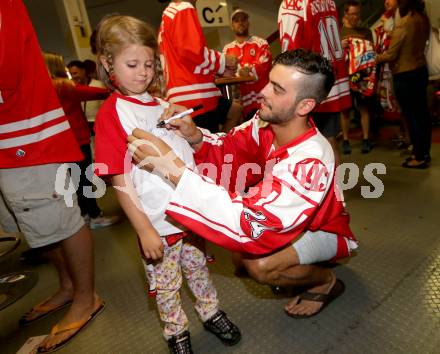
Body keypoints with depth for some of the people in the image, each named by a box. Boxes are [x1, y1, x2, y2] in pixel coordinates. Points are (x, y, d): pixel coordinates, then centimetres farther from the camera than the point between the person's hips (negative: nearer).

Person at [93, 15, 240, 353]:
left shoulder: (163, 106, 8)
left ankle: (211, 311, 45)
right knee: (166, 283, 15)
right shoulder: (112, 113, -10)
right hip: (157, 222, -5)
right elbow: (120, 180, -15)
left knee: (198, 267, 22)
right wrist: (144, 230, -16)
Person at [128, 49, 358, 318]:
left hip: (322, 230, -6)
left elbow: (250, 222, -46)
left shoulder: (311, 162, -39)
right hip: (280, 216, 7)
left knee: (260, 265, -31)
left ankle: (327, 282, 5)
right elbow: (228, 151, -9)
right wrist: (195, 137, -33)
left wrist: (172, 167, -49)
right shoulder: (265, 122, -19)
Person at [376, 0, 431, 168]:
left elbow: (391, 55, -15)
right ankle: (424, 153, 25)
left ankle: (419, 158, 8)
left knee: (411, 115, 0)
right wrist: (394, 37, 15)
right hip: (421, 70, 8)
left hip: (404, 75, -8)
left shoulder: (403, 24, -19)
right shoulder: (424, 18, 4)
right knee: (422, 112, 13)